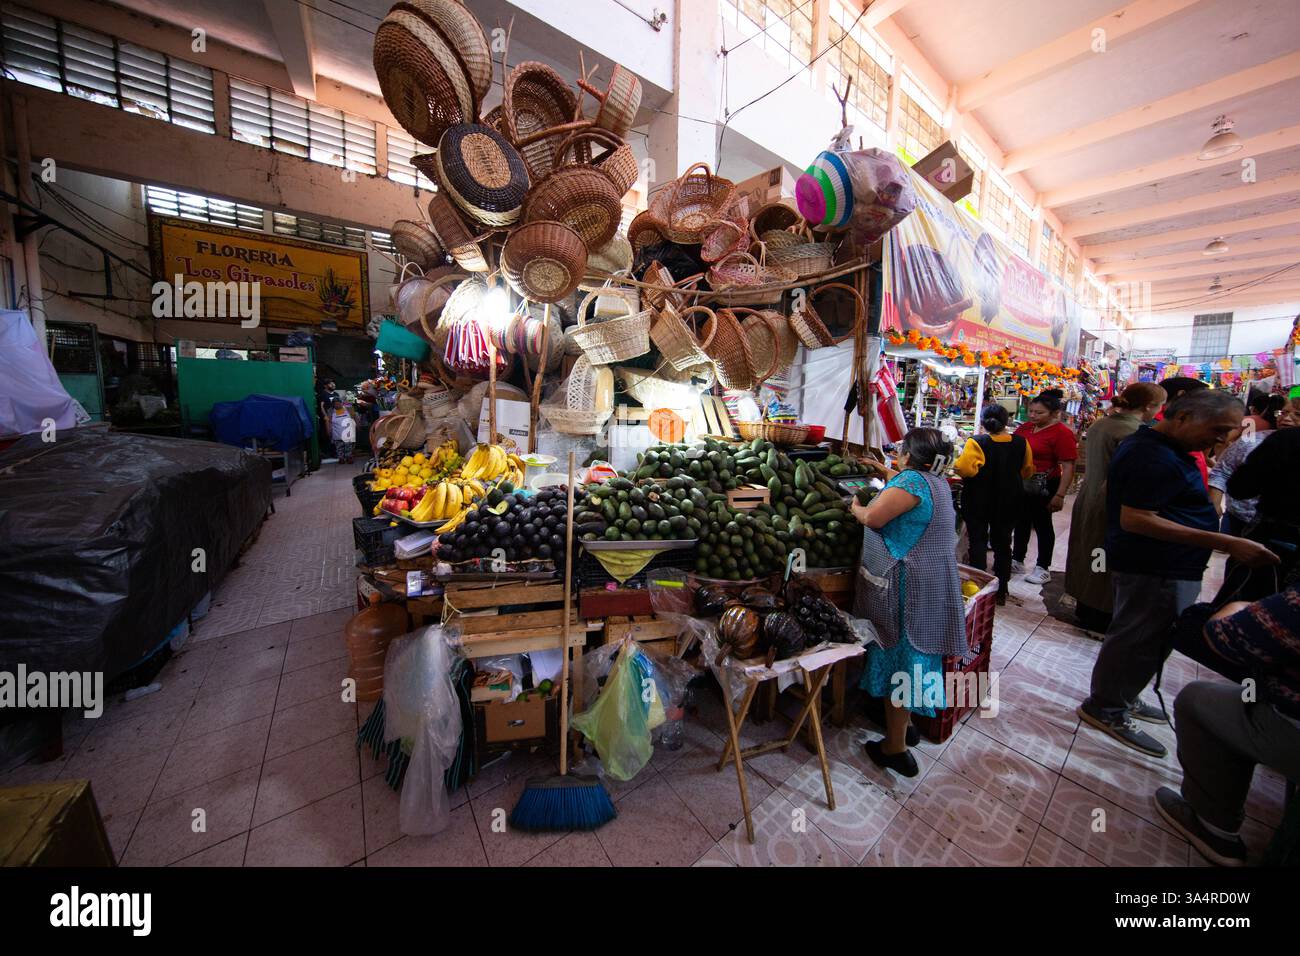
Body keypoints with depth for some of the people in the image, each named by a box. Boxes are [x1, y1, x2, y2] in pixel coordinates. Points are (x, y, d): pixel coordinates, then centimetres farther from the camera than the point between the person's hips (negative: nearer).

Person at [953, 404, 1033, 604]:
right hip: (1008, 502, 4)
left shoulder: (976, 443, -20)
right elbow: (1027, 471, 8)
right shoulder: (1021, 443, -4)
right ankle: (1001, 590, 25)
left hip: (979, 501, -4)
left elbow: (966, 469, -30)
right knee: (1002, 542, 16)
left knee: (978, 541, 8)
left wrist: (956, 463, -9)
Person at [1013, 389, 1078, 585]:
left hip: (1043, 487, -6)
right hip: (1022, 484, 6)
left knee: (1042, 525, 6)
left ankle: (1043, 569, 20)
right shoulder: (1025, 427, 3)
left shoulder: (1062, 433, -14)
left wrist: (1060, 495, -21)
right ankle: (1017, 561, 30)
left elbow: (1068, 467, -17)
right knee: (1021, 522, 16)